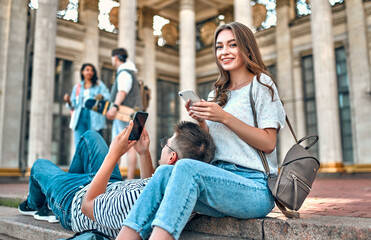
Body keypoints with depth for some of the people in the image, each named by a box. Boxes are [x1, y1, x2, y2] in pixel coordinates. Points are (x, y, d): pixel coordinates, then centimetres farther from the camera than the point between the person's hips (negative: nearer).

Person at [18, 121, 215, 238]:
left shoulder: (136, 200, -50)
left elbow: (87, 206, -29)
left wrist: (113, 155, -31)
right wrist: (143, 153, -13)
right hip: (113, 186, 6)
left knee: (40, 165, 23)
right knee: (89, 135, 23)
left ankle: (34, 205, 57)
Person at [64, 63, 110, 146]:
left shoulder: (99, 85, 15)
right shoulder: (77, 87, 22)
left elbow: (108, 97, 0)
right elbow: (73, 105, 18)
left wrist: (102, 96, -22)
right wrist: (68, 101, -4)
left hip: (94, 117, -2)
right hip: (80, 116, 2)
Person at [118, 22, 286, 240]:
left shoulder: (261, 84, 4)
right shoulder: (218, 94, 21)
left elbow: (268, 143, -6)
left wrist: (225, 117, -14)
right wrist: (201, 121, 0)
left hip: (256, 189, -5)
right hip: (222, 179, 5)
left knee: (187, 167, -32)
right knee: (165, 171, -24)